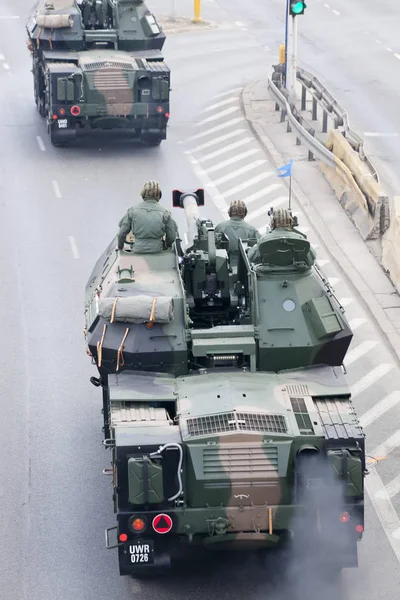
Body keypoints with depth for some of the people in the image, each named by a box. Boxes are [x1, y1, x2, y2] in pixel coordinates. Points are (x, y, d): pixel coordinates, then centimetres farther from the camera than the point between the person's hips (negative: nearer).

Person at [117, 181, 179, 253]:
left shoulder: (132, 211, -1)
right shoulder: (164, 213, -2)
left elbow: (122, 233, 5)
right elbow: (172, 236, 5)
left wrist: (120, 247, 23)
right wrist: (167, 245, 28)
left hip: (138, 250, 1)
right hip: (157, 250, 0)